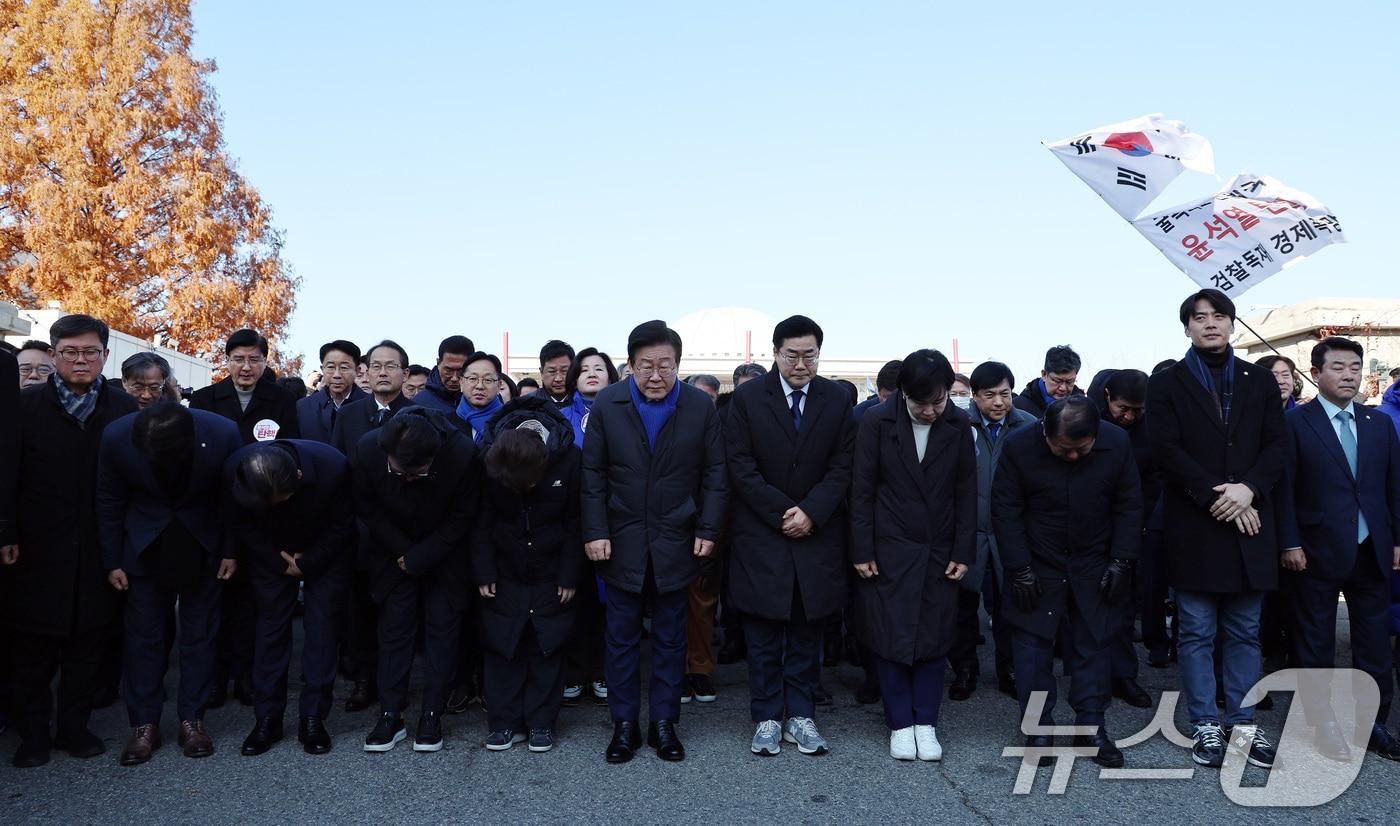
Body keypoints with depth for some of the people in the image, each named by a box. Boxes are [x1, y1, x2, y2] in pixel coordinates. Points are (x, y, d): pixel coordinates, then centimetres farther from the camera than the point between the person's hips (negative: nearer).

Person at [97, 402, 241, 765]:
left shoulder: (223, 434, -26)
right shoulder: (117, 436, -22)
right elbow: (109, 501, -6)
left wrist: (231, 551, -4)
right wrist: (112, 560, -1)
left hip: (202, 544, 0)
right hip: (145, 545, 1)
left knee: (199, 633, 6)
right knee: (144, 635, 5)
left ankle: (192, 719, 17)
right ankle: (144, 724, 17)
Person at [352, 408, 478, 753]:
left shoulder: (462, 453, -30)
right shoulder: (368, 449, -24)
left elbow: (462, 517, -15)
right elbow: (367, 508, -7)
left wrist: (420, 558, -17)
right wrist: (403, 551, -10)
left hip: (444, 553, -1)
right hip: (393, 552, 1)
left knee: (442, 629, -1)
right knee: (393, 628, 0)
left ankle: (432, 715, 8)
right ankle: (390, 715, 9)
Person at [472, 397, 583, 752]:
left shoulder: (569, 457, -20)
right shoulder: (489, 458, -18)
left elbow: (575, 522, -10)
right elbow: (481, 521, -6)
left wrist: (570, 575, -8)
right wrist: (483, 572, -6)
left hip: (551, 573, -1)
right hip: (504, 573, 1)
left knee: (546, 647, 5)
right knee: (502, 646, 5)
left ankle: (541, 722, 17)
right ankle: (504, 722, 17)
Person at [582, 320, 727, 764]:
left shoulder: (701, 406, -3)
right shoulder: (607, 405, -3)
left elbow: (714, 473, 0)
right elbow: (593, 474, -2)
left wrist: (708, 530, -5)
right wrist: (595, 532, -8)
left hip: (676, 544, 0)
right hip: (621, 544, 0)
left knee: (670, 638, 10)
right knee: (621, 637, 8)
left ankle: (663, 723, 23)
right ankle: (624, 724, 21)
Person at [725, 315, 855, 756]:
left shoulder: (837, 400, 3)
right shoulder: (747, 398, -3)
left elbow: (842, 467, 0)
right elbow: (740, 468, -6)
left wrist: (811, 512, -13)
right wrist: (781, 514, -12)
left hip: (817, 537, 2)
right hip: (761, 536, -1)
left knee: (807, 632, 8)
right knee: (763, 635, 5)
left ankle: (801, 716, 18)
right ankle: (767, 719, 15)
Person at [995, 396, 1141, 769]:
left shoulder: (1118, 443, -12)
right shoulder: (1019, 447, -17)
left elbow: (1129, 507, -2)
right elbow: (1006, 511, -10)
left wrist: (1121, 562, -6)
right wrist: (1019, 569, -12)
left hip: (1094, 567, 2)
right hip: (1037, 565, -1)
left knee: (1093, 642, 6)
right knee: (1033, 643, 0)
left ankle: (1091, 727, 17)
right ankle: (1038, 730, 12)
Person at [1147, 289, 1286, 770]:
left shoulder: (1260, 382, 11)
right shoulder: (1166, 384, 2)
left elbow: (1278, 446, 4)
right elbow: (1167, 451, -8)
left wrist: (1249, 488, -14)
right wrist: (1216, 498, -15)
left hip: (1250, 523, 3)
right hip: (1194, 527, -3)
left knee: (1245, 632, 9)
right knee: (1197, 633, 4)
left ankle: (1243, 723, 18)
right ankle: (1205, 726, 13)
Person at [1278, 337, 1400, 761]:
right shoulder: (1295, 422, -4)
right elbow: (1285, 487, -7)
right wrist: (1290, 543, -11)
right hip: (1318, 552, -4)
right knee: (1316, 646, 7)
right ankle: (1323, 724, 19)